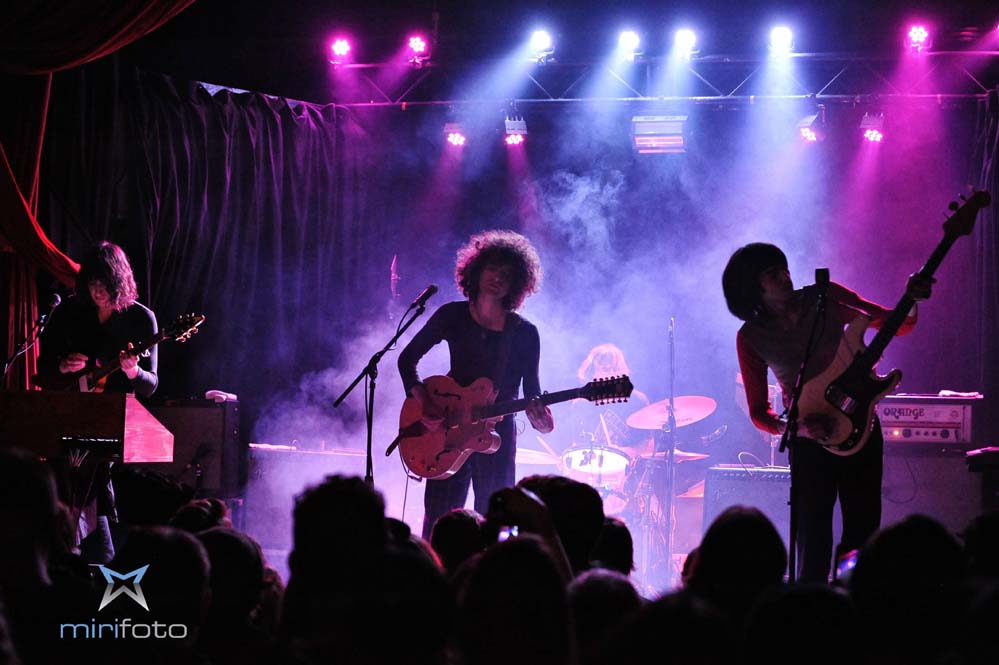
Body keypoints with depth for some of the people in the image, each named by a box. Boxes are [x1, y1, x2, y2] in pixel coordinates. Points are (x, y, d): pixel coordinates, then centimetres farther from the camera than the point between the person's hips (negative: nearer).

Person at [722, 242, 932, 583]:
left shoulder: (826, 298, 1)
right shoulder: (752, 337, -4)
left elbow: (896, 324, 6)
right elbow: (759, 412, -2)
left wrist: (911, 302, -15)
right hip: (810, 441, -2)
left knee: (863, 533, 3)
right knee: (814, 545, -6)